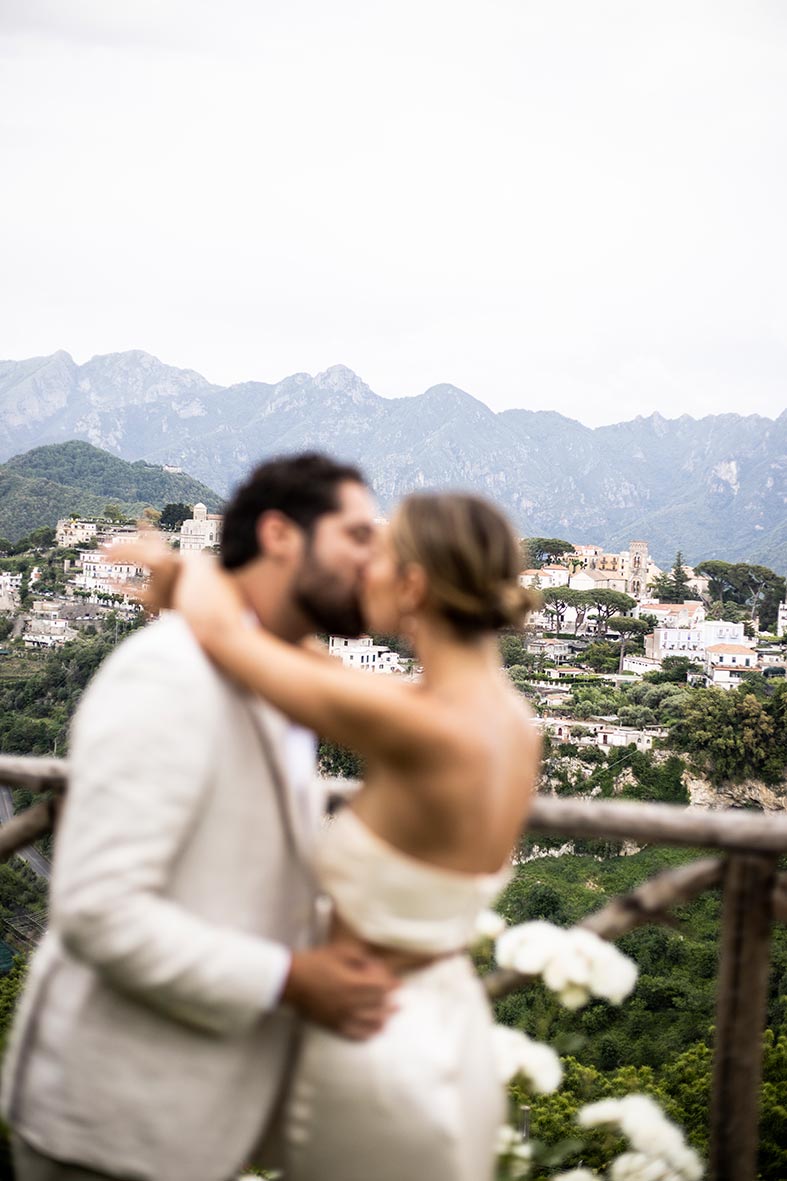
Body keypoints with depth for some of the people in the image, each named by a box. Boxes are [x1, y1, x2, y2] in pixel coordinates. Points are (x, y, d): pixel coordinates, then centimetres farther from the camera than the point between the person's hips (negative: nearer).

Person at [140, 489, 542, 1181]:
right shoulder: (511, 720, -2)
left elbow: (217, 628, -19)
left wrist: (193, 573, 4)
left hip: (374, 1051, -7)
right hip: (453, 1036, 7)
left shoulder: (421, 727, -27)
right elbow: (348, 697, 13)